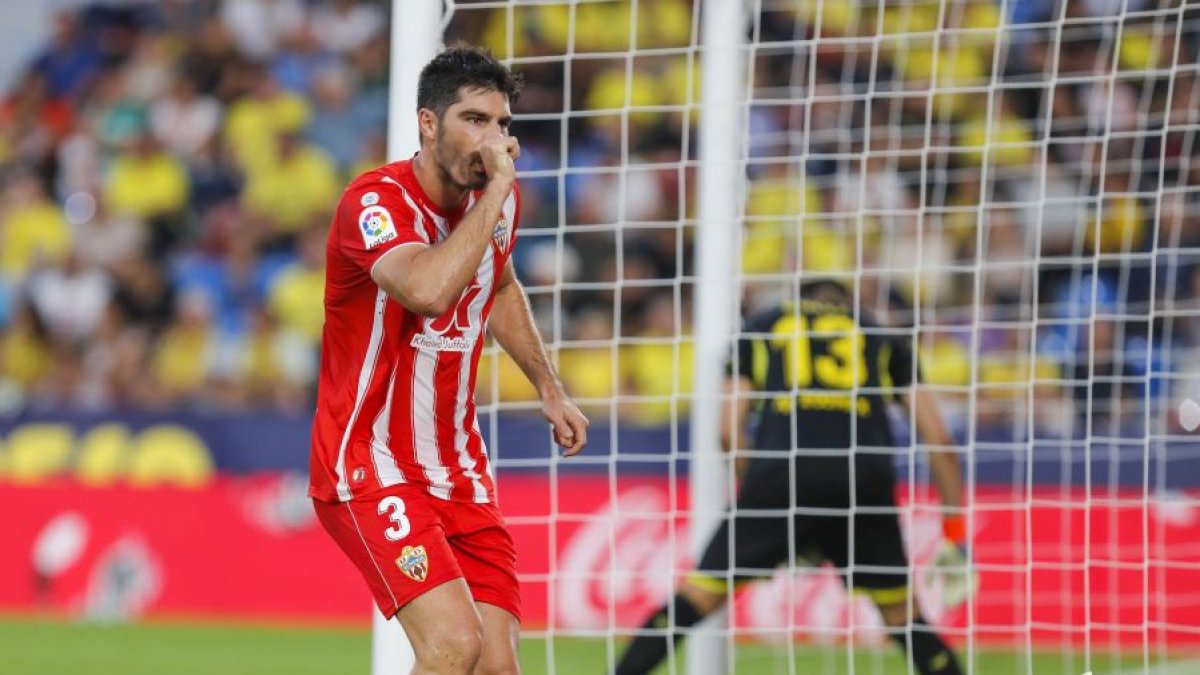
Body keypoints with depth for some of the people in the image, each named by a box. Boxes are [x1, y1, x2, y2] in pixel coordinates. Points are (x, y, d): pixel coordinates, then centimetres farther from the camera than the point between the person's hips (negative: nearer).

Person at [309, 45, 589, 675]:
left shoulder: (500, 198, 5)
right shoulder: (374, 200, -19)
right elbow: (431, 290, -40)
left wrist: (549, 389, 26)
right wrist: (495, 190, -30)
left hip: (458, 474, 7)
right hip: (369, 469, -7)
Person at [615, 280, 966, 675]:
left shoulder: (760, 328, 26)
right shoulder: (882, 337, 28)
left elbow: (729, 431, 15)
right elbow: (937, 437, 19)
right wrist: (955, 527, 21)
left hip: (780, 476, -1)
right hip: (867, 478, 1)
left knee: (700, 595, 7)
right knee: (902, 615, 16)